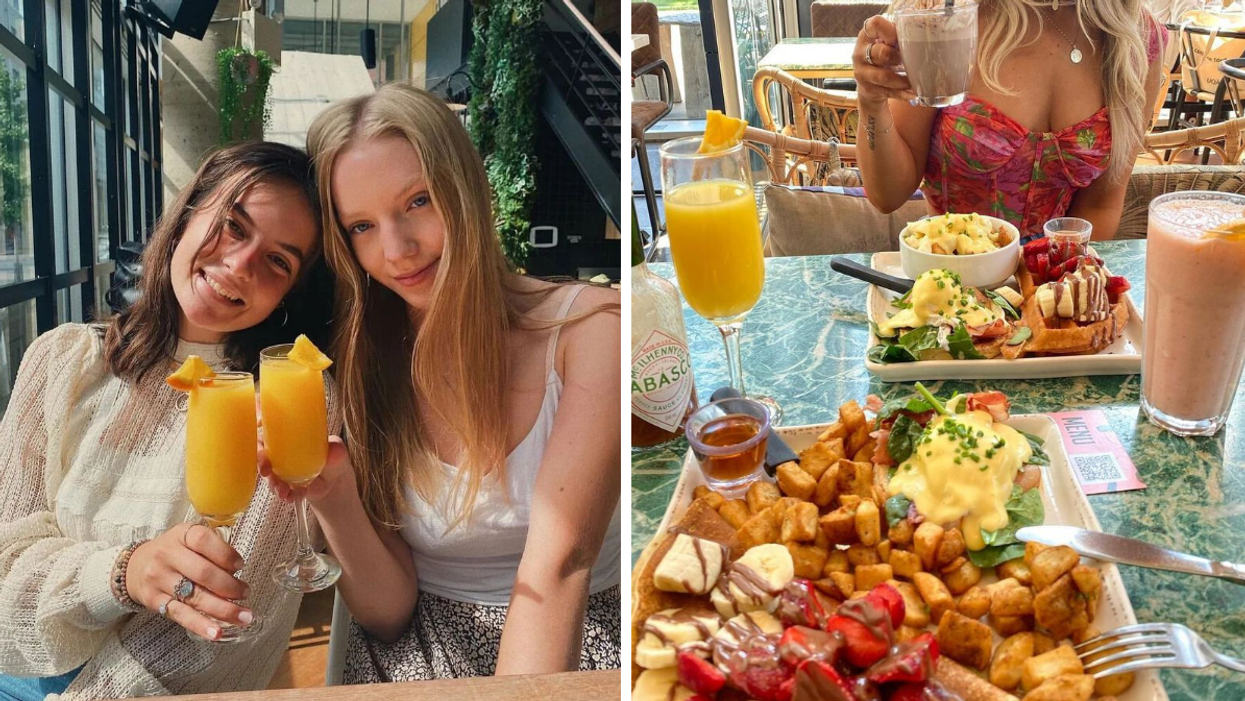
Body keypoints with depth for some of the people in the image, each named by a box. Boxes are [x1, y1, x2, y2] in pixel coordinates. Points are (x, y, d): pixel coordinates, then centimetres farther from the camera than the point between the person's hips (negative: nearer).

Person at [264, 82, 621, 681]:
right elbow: (389, 611, -5)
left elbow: (555, 568, -20)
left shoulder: (586, 329, -12)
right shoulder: (355, 367, -3)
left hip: (577, 644, -1)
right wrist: (333, 499, -23)